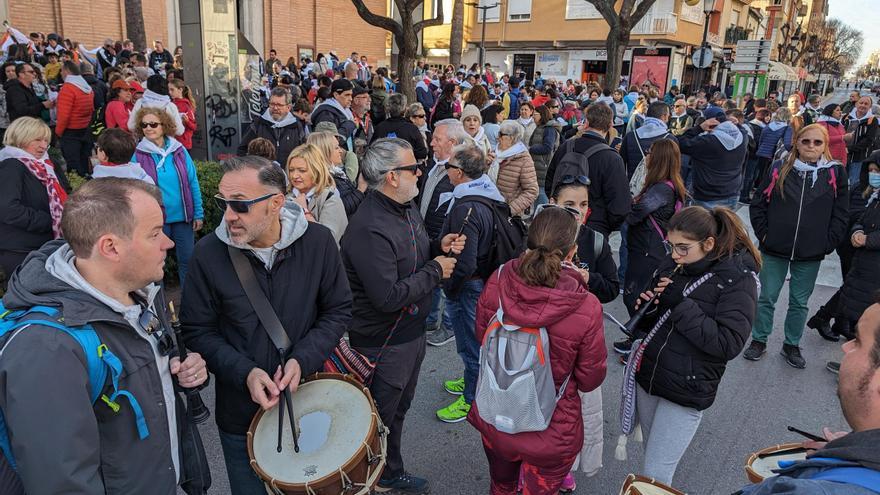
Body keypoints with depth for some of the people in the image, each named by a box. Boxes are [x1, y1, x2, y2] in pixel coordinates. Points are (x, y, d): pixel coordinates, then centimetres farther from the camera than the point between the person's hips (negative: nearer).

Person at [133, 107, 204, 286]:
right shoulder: (138, 155, -3)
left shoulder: (179, 150, 1)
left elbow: (193, 183, 3)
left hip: (183, 217, 2)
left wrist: (198, 214, 0)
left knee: (187, 260, 8)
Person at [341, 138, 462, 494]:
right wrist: (435, 271, -20)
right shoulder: (369, 229, -30)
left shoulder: (407, 208, 2)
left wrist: (439, 247, -3)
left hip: (412, 332, 10)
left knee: (398, 410, 26)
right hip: (383, 343, -9)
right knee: (379, 418, 13)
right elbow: (388, 297, -32)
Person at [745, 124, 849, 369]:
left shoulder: (835, 173, -1)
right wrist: (764, 234, -3)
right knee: (766, 298, 9)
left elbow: (840, 215, 2)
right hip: (775, 250, 0)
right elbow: (757, 204, 3)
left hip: (810, 256, 0)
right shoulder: (780, 169, -2)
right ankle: (759, 341, 24)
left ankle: (791, 345, 29)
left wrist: (826, 245, -3)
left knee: (799, 302, 13)